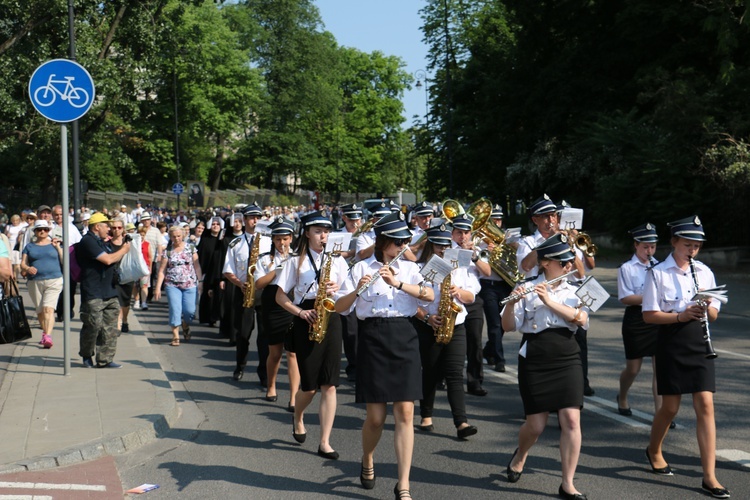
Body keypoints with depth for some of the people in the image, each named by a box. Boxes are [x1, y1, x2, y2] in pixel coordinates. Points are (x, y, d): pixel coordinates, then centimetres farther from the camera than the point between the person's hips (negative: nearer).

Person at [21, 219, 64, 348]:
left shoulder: (54, 244, 10)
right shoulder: (29, 247, 12)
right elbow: (23, 264, 5)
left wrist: (58, 247, -5)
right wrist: (27, 268, -17)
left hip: (54, 281, -2)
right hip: (35, 282, 2)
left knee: (48, 308, -17)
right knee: (40, 311, 8)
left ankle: (48, 337, -25)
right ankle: (45, 333, 26)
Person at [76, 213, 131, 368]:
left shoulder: (102, 242, 20)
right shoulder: (88, 241, -11)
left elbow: (114, 260, 28)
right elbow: (107, 259, -18)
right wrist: (124, 250, -4)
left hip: (109, 292, 9)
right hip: (93, 294, -9)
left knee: (110, 327, 4)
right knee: (94, 325, -5)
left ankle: (105, 359, 8)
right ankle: (86, 355, 16)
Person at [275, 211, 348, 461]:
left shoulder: (337, 260, 10)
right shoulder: (296, 261, 4)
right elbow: (280, 296, 3)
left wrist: (337, 289, -11)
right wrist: (301, 312, -12)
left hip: (331, 321, 2)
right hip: (306, 322, -2)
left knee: (329, 385, -5)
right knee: (310, 386, 1)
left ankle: (325, 442, -1)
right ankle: (298, 418, 36)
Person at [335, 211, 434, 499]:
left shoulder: (409, 268, 9)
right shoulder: (361, 268, 2)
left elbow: (429, 296, -8)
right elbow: (340, 308, -4)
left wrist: (397, 283, -19)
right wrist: (357, 290, -22)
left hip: (404, 338, 2)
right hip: (373, 338, -2)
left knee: (405, 412, -5)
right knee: (376, 416, 0)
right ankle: (367, 462, 32)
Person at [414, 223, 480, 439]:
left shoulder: (459, 268, 11)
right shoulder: (420, 269, -1)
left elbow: (471, 296, 11)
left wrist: (459, 292, -10)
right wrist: (426, 317, -21)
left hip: (455, 327, 2)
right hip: (428, 329, -2)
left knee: (455, 374, -6)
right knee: (430, 373, 7)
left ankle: (461, 422, -14)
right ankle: (426, 417, 24)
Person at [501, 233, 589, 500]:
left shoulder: (574, 291, 9)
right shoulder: (527, 289, -2)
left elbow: (581, 319, -9)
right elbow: (508, 327, -7)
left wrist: (550, 301, -18)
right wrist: (511, 302, -25)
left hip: (567, 360, 3)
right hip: (535, 361, -3)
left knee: (571, 420, -7)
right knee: (536, 424, 2)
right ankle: (520, 455, 37)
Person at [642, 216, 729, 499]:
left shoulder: (705, 272, 7)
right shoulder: (658, 273, -4)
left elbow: (714, 315, 10)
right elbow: (649, 315, -8)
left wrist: (707, 307, -13)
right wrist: (681, 316, -21)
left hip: (700, 345, 3)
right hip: (671, 345, -3)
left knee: (705, 405, -5)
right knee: (670, 407, 5)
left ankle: (709, 476, -3)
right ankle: (654, 450, 36)